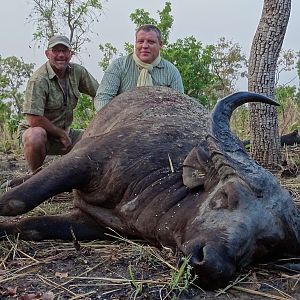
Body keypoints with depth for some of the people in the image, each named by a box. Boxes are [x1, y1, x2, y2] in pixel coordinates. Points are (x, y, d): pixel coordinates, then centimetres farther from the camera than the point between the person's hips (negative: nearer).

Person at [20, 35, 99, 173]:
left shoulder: (78, 71, -3)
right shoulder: (38, 80, -22)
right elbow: (34, 120, -26)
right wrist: (62, 135, -16)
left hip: (64, 132, 6)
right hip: (39, 131, -6)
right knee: (36, 135, -39)